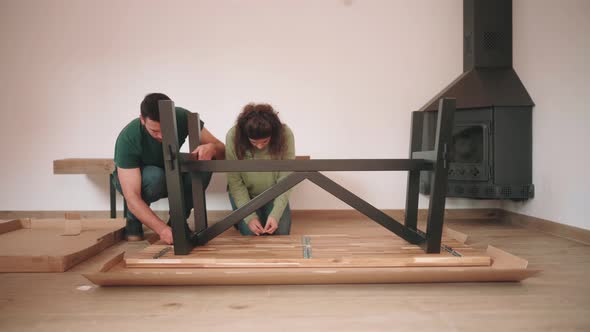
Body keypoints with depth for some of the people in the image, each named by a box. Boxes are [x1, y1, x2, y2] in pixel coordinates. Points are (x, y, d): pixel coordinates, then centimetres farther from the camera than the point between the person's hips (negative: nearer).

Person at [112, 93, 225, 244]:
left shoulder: (183, 117, -25)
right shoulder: (128, 138, -34)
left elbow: (222, 151, -20)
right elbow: (132, 197, -39)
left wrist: (211, 148, -44)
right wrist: (162, 229, -52)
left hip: (168, 174, 3)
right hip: (132, 177, -3)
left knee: (205, 161, -27)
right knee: (155, 176, -39)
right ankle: (134, 219, -8)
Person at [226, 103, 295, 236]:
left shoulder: (285, 135, -26)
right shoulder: (233, 137, -27)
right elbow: (235, 183, -20)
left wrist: (276, 214, -28)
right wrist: (249, 216, -25)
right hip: (244, 193, -1)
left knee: (281, 230, -11)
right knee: (250, 232, -14)